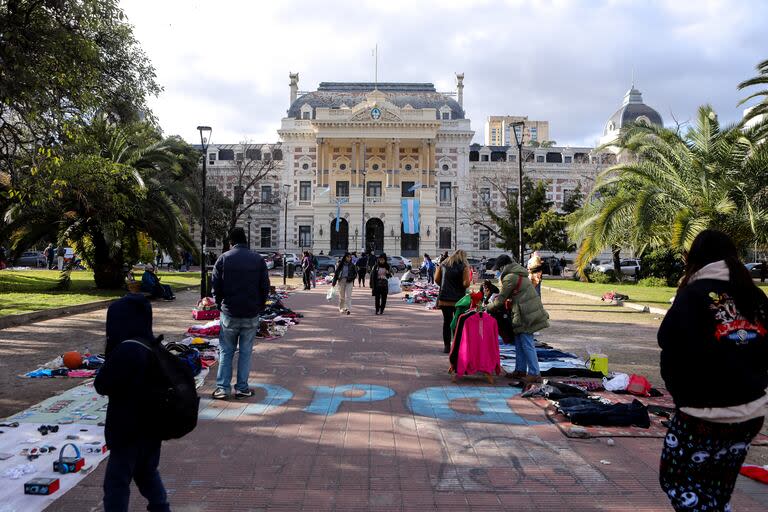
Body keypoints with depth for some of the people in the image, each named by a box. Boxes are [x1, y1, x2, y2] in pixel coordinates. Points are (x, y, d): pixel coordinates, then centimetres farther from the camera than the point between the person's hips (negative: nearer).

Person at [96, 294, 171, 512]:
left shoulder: (127, 350, -24)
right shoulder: (154, 345, 2)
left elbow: (102, 385, -17)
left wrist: (108, 362, 0)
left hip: (130, 429, -9)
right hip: (152, 425, 9)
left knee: (116, 482, 5)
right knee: (148, 472, 25)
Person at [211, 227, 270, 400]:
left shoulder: (223, 258, -3)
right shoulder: (258, 259, 0)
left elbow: (215, 286, -1)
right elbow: (265, 287, 2)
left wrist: (221, 304, 13)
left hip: (229, 314, 0)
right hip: (251, 314, 1)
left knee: (226, 351, 10)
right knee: (245, 352, 9)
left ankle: (222, 388, 9)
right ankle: (242, 388, 12)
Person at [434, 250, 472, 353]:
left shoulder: (444, 264, 6)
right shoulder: (464, 266, -6)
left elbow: (436, 279, 6)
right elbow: (466, 284, -15)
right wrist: (470, 278, 6)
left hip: (444, 298, 3)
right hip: (458, 299, -3)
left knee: (447, 322, 10)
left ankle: (447, 346, 11)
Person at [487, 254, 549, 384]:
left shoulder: (510, 277, -13)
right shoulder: (520, 274, 17)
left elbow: (501, 300, -9)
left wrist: (489, 308, 5)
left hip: (526, 315, -10)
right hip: (531, 312, 10)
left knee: (527, 344, -4)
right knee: (519, 343, 16)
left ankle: (534, 374, 1)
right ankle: (520, 370, 23)